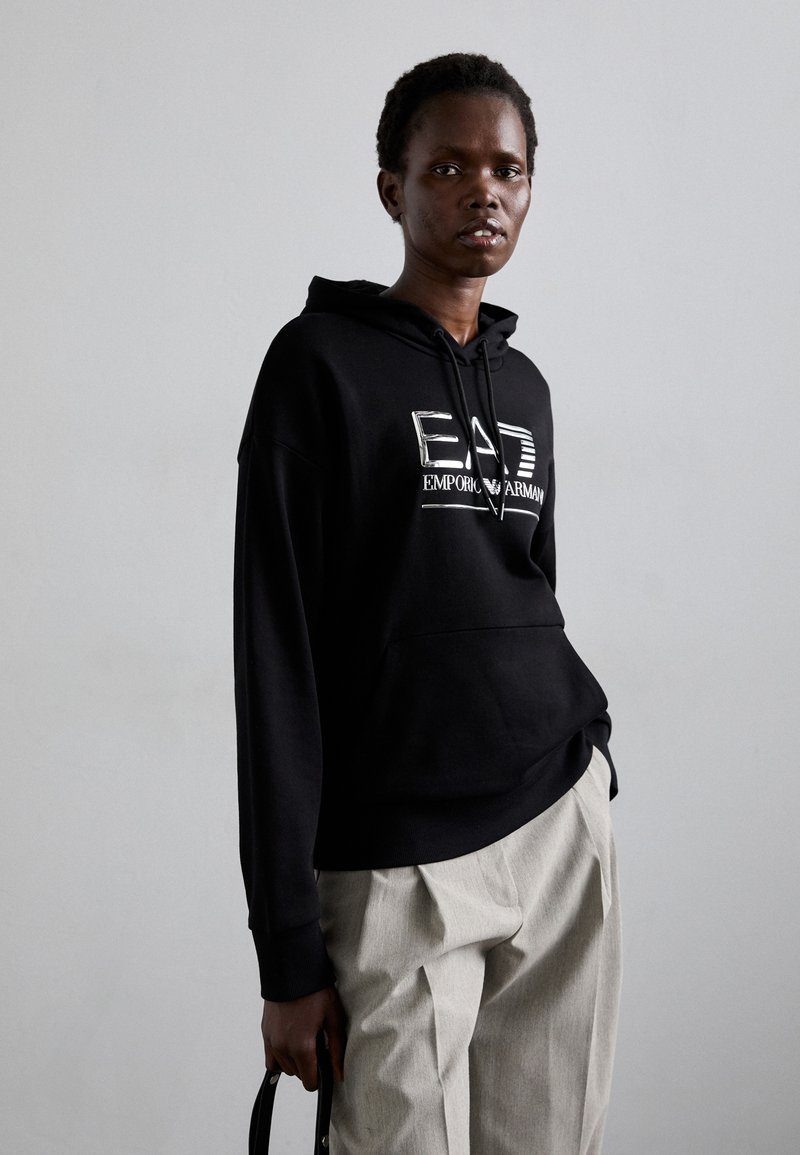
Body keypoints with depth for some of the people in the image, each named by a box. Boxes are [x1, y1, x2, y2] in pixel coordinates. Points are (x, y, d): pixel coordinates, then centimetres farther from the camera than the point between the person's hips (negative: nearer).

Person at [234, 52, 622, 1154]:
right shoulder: (321, 362, -6)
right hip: (401, 863, -5)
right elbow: (276, 659, -10)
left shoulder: (524, 384, 12)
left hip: (564, 822, 6)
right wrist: (288, 950, -12)